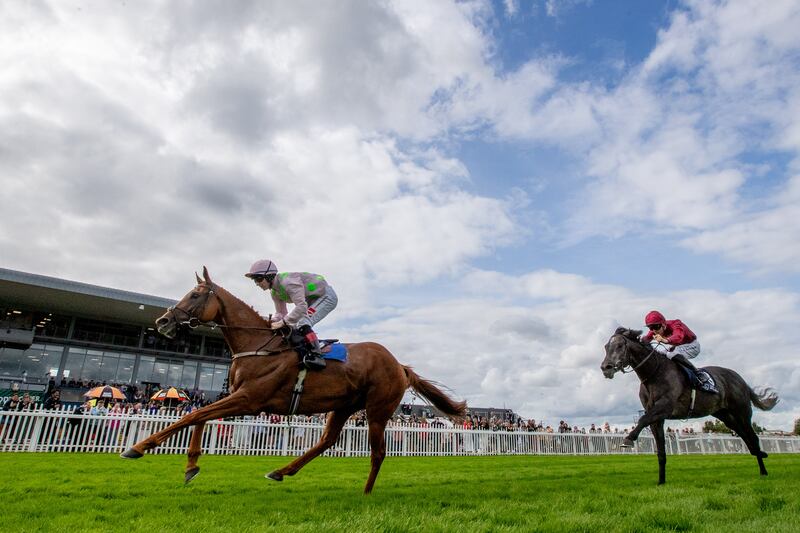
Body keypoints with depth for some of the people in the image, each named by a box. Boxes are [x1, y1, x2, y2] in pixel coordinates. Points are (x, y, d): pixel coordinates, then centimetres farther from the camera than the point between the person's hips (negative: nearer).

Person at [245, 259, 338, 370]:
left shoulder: (287, 282, -31)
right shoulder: (274, 292, 0)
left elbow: (301, 307, -37)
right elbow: (280, 313, 5)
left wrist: (283, 322, -35)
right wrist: (272, 323, -15)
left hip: (327, 296, -10)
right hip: (312, 300, 10)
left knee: (302, 323, -25)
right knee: (291, 326, 5)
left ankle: (316, 355, -18)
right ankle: (305, 354, 17)